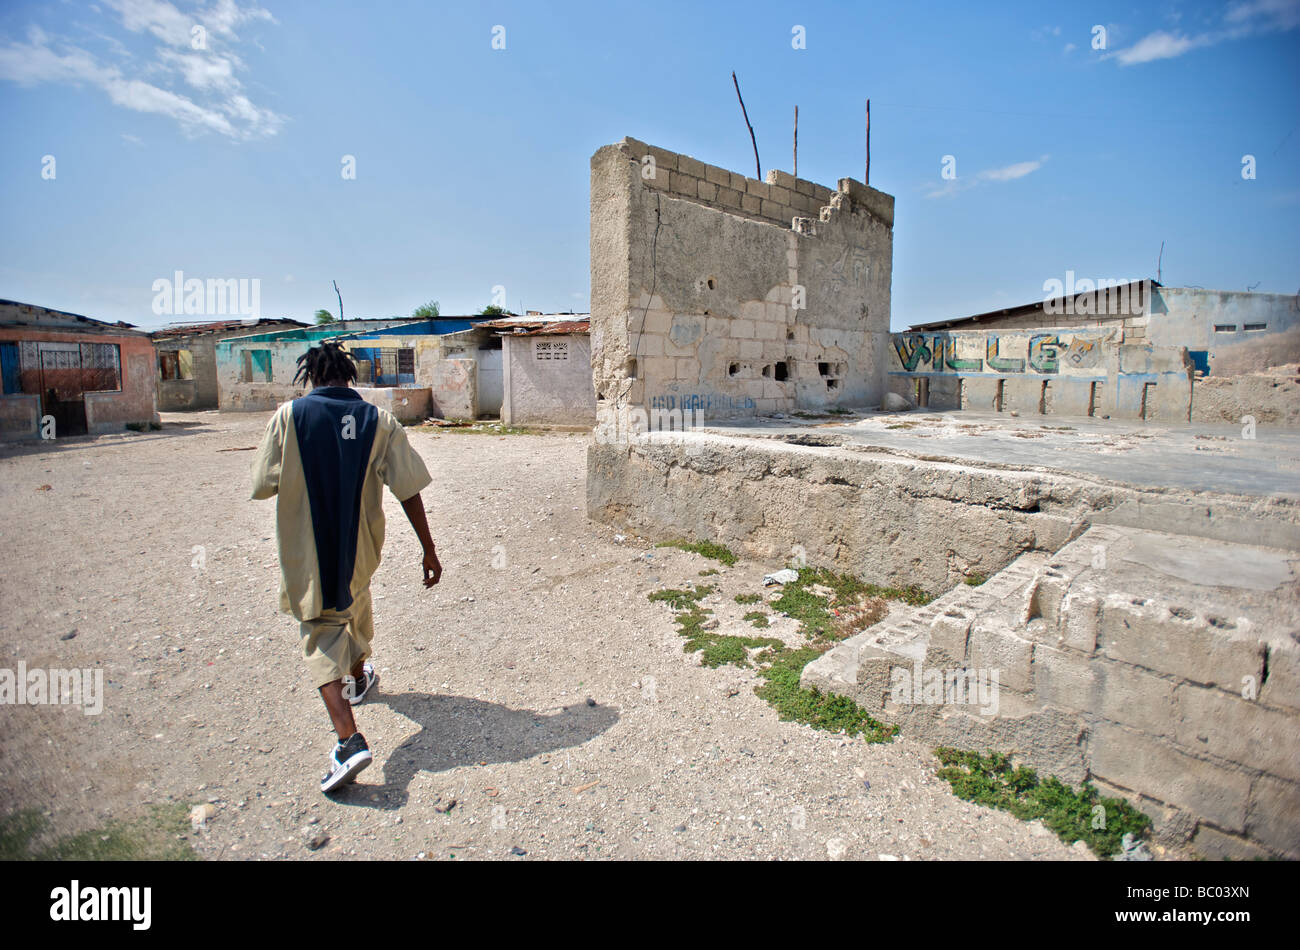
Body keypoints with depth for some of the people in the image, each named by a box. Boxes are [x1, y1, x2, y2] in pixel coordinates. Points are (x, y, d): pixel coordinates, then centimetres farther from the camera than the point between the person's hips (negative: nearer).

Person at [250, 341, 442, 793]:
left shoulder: (289, 416, -10)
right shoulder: (379, 421, -6)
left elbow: (261, 486, -7)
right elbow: (408, 490, -10)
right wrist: (428, 549, -4)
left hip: (305, 555, -3)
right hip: (359, 550, 3)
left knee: (321, 637, 3)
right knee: (353, 607, 29)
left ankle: (348, 739, -12)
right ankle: (358, 676, 54)